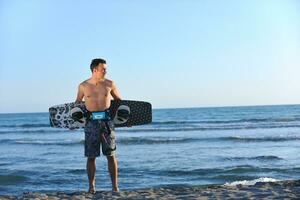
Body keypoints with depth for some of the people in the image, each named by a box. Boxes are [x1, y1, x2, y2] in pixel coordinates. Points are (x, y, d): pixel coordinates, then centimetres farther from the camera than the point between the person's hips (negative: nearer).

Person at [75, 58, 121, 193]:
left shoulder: (109, 84, 4)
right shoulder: (83, 86, 3)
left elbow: (119, 101, 13)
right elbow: (77, 104, 15)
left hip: (107, 121, 0)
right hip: (91, 122, 0)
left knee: (111, 155, 2)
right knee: (91, 156, 3)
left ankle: (115, 186, 8)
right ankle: (91, 186, 12)